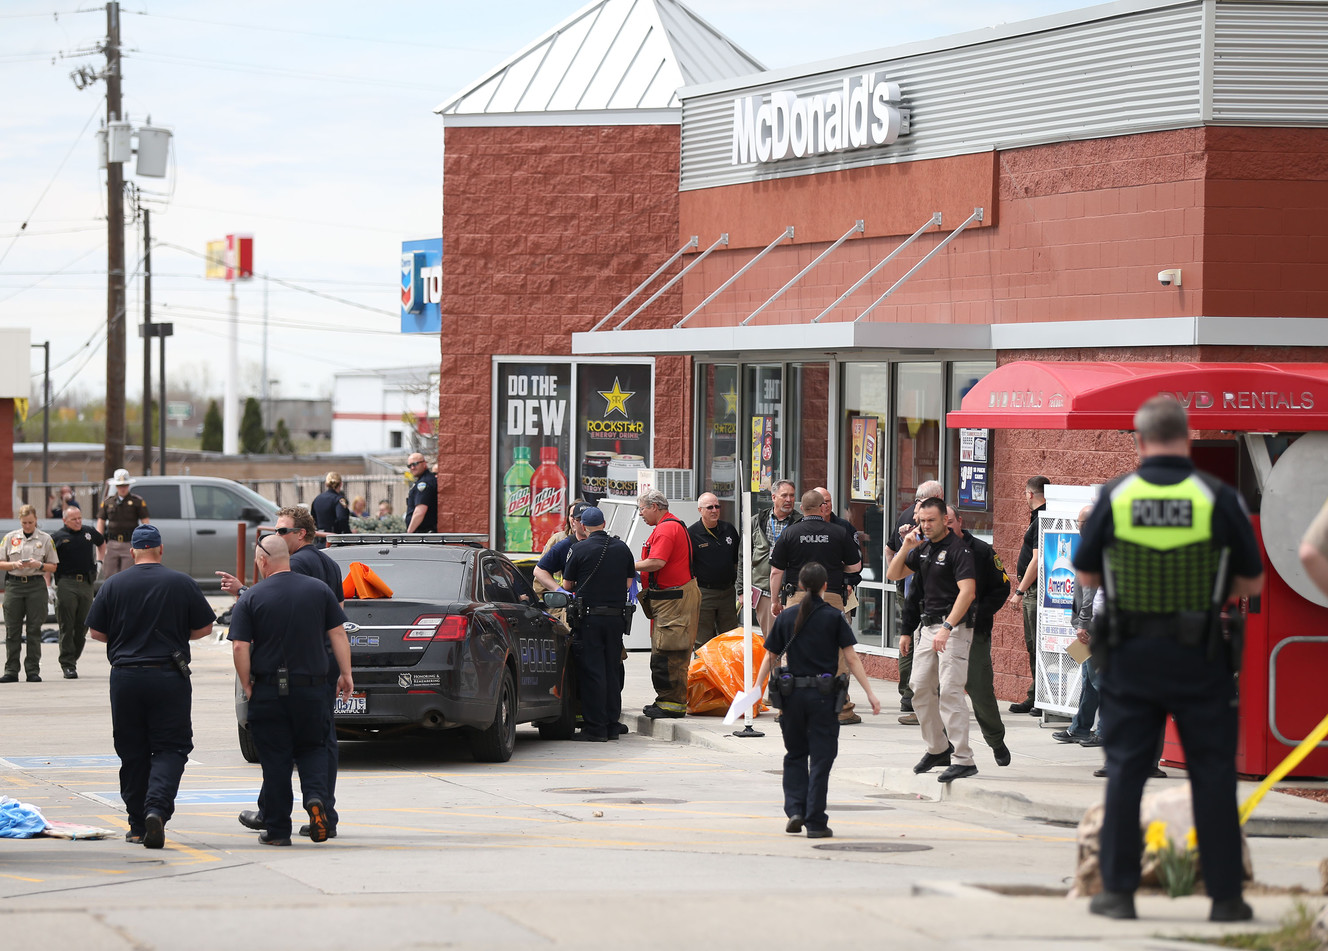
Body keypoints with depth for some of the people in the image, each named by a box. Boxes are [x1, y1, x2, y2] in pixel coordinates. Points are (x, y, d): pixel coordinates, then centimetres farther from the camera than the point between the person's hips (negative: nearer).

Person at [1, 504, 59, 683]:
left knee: (34, 628, -1)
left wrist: (39, 565, -12)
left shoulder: (45, 539, 5)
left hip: (36, 585, -1)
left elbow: (53, 567, 6)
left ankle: (33, 670, 4)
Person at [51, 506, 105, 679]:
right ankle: (67, 665, -4)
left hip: (87, 583, 4)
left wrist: (99, 562, 22)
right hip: (66, 585, -4)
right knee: (66, 626, -5)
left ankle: (73, 658, 19)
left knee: (83, 626, 7)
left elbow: (102, 543, 33)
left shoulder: (89, 533, 11)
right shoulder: (58, 537, -1)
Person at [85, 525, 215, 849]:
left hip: (125, 676, 1)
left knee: (133, 753, 9)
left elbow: (96, 632, 4)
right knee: (170, 748, 3)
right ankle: (157, 807, -20)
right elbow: (204, 628, 5)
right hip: (169, 676, -1)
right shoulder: (182, 583, -2)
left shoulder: (113, 585, 0)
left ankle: (138, 825, 12)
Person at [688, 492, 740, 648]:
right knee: (703, 643, -1)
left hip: (728, 593, 4)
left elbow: (737, 560, 19)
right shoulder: (691, 533, -5)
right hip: (703, 593, -4)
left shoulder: (729, 530, 9)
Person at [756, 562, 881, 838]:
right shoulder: (834, 616, -3)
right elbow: (851, 659, -6)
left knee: (795, 755, 18)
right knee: (820, 758, 2)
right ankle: (815, 823, 1)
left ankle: (795, 810, 5)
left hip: (792, 694, 2)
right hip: (823, 695, -2)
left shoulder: (785, 618, 3)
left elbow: (770, 657, 5)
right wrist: (869, 693, -4)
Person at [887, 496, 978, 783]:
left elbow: (967, 592, -22)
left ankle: (963, 759, -14)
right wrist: (906, 547, 0)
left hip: (955, 627, -9)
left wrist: (946, 627, -29)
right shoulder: (923, 548, 13)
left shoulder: (958, 549, -13)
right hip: (928, 626, 9)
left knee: (950, 690, -14)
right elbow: (893, 575, 17)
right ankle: (938, 749, 24)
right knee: (920, 688, 10)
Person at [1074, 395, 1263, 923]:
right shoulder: (1218, 497, -6)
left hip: (1130, 657, 1)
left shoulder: (1115, 496, -3)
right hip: (1200, 659, -1)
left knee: (1125, 770, 8)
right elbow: (1252, 581, 1)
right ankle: (1225, 894, 6)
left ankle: (1118, 890, 7)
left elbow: (1085, 573, 6)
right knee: (1213, 774, 5)